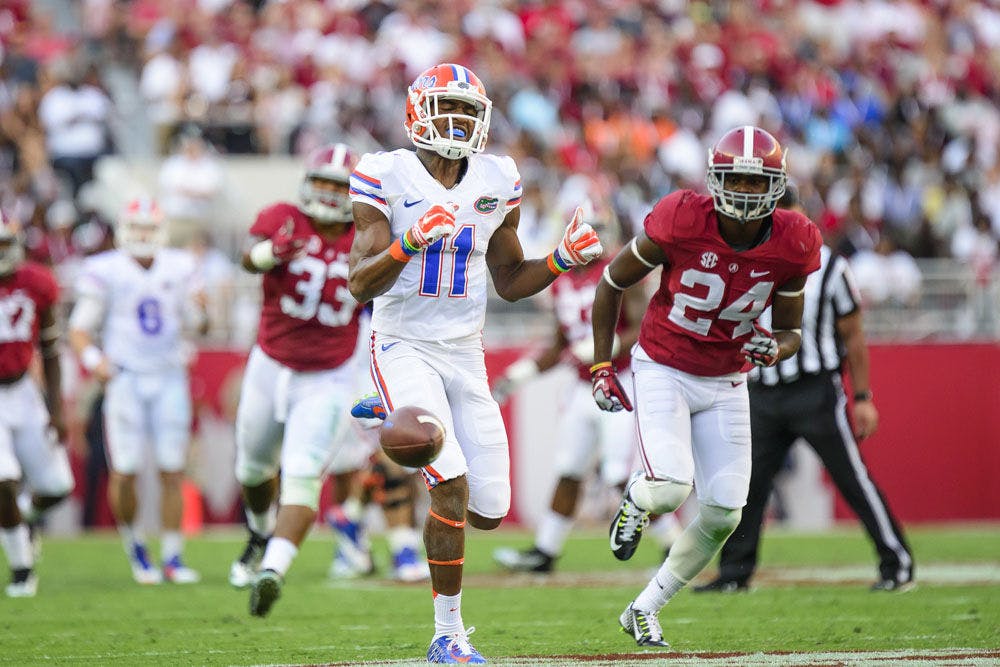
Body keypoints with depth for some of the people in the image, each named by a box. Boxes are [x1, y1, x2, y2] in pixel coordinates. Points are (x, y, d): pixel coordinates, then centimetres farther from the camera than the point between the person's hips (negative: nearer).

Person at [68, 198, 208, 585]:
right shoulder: (104, 272, -3)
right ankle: (134, 546, 16)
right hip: (125, 378, -3)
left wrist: (200, 310, -8)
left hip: (169, 378, 3)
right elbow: (80, 330, -3)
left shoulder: (178, 269, 8)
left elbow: (197, 326, 14)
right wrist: (93, 358, -22)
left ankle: (172, 557, 5)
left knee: (172, 470, -1)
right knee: (125, 472, -7)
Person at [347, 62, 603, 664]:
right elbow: (361, 284, -13)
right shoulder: (388, 178, -9)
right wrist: (410, 241, -30)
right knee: (453, 487, -21)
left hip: (466, 354, 5)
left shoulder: (496, 183, 5)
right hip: (404, 348, -5)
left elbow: (510, 282, 15)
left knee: (488, 512, 2)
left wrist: (564, 259, -2)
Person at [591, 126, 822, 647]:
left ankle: (645, 609, 17)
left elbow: (791, 330, 4)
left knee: (723, 513, -2)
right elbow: (611, 284, -5)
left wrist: (775, 348, -21)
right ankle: (636, 498, 15)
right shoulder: (681, 222, -21)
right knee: (669, 490, -25)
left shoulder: (791, 246, -11)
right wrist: (601, 367, -4)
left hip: (726, 384, 4)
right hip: (662, 369, -4)